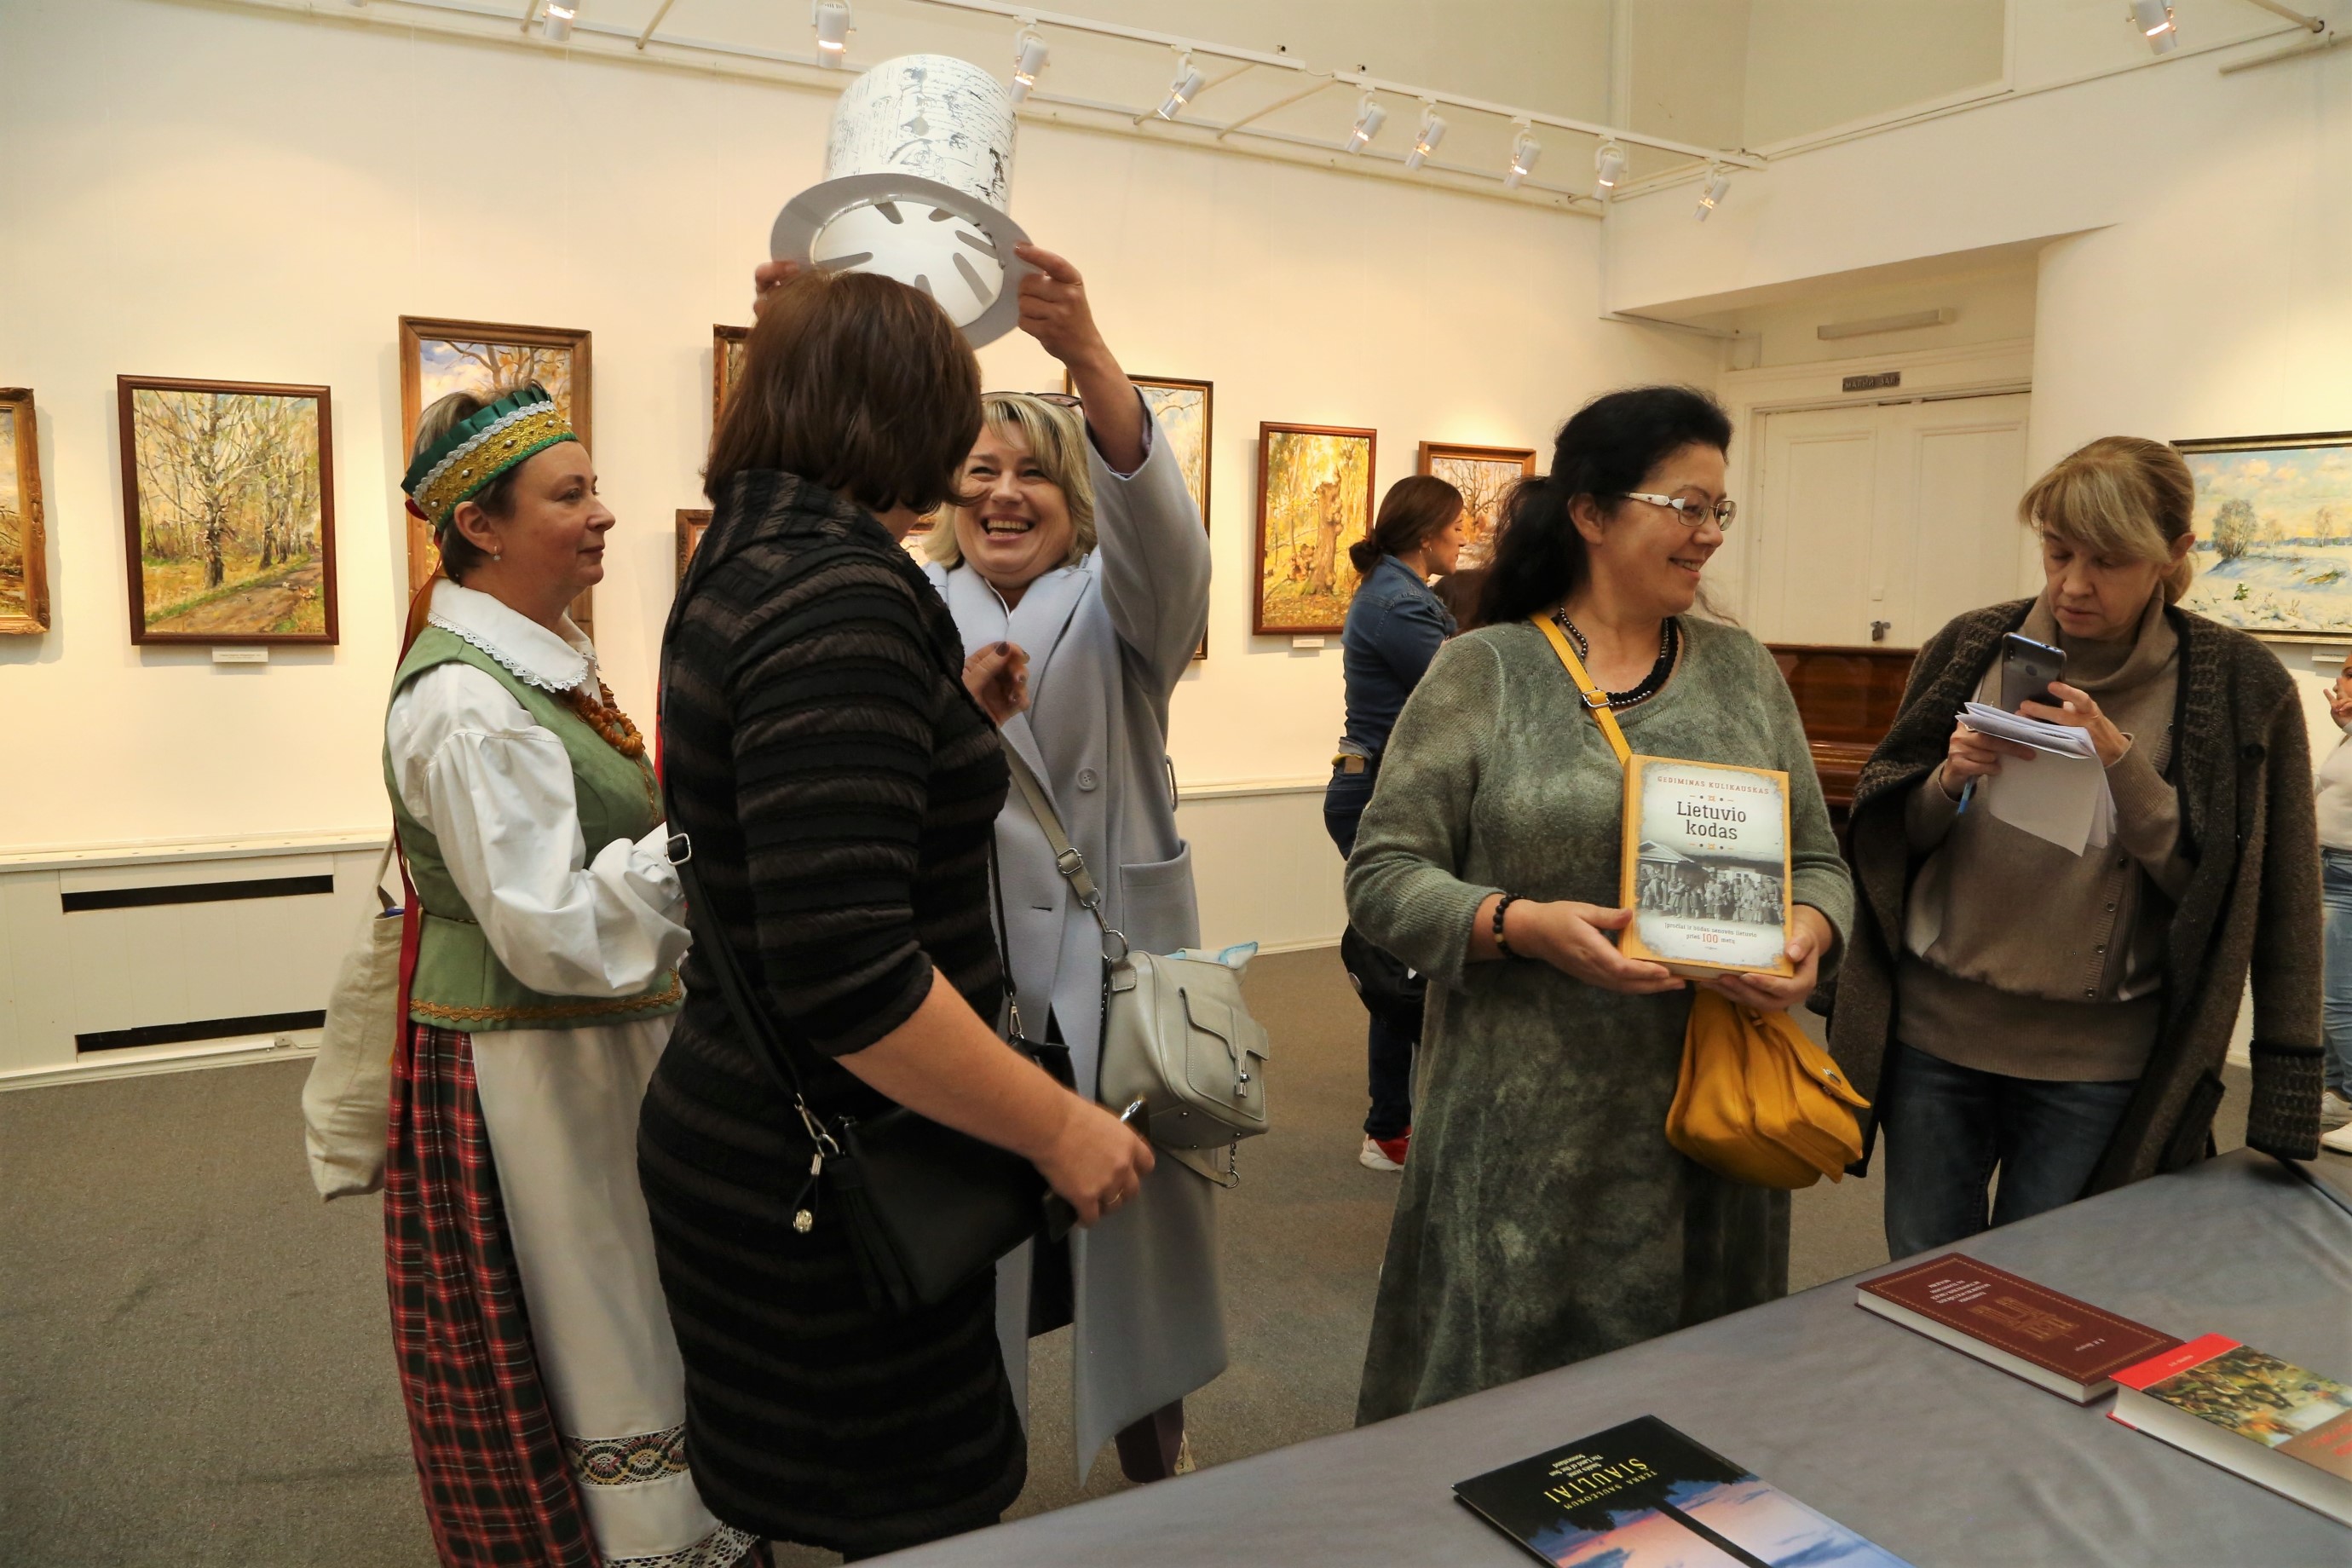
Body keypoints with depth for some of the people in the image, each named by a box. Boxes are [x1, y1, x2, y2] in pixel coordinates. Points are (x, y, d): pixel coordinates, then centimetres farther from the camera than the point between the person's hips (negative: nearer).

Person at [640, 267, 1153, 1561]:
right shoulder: (842, 595, -23)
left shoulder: (742, 566, 7)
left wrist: (947, 714, 19)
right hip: (821, 1178, -9)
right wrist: (1058, 1128, -20)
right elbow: (842, 968, -29)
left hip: (731, 1131, 9)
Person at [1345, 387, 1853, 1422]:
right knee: (1505, 1398, 6)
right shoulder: (1481, 673, -3)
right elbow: (1384, 875, -6)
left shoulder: (1743, 670, 9)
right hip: (1526, 1119, -3)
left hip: (1709, 1108, 4)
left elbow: (1817, 860, 13)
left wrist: (1807, 934, -9)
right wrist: (1524, 925, -21)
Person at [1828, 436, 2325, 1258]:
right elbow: (1888, 835, 5)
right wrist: (1950, 780, -16)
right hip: (1935, 1031, 2)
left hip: (2097, 1060, -2)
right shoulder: (1972, 647, -1)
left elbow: (2209, 886, -7)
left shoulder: (2235, 686, -6)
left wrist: (2121, 763, -20)